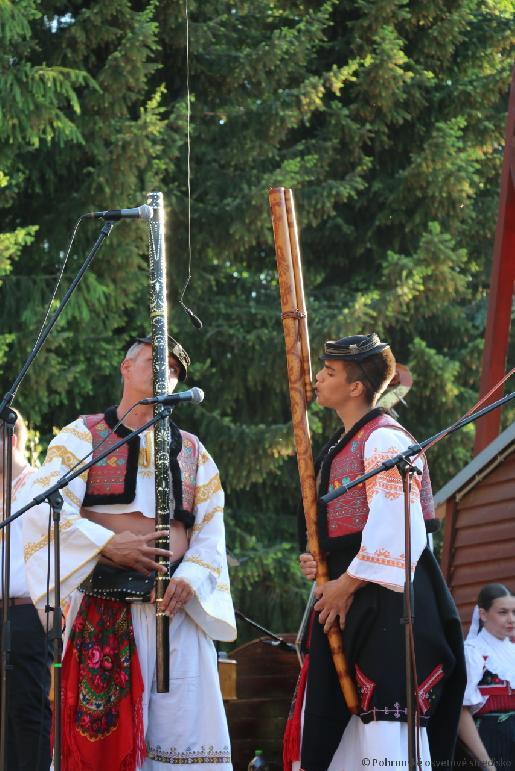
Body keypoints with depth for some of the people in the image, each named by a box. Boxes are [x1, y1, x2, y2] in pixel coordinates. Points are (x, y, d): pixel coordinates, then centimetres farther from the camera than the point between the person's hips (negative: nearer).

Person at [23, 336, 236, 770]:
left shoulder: (192, 451, 19)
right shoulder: (83, 437, 8)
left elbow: (212, 530, 11)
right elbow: (48, 511, -5)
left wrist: (191, 576, -8)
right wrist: (107, 544, -16)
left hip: (176, 604, 3)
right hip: (103, 607, -3)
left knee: (181, 720, -4)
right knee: (104, 725, -7)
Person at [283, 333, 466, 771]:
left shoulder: (384, 438, -11)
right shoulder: (342, 445, 19)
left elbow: (392, 525, -21)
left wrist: (348, 584, -16)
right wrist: (323, 564, 7)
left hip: (384, 599, -10)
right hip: (345, 599, 10)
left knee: (386, 721, -13)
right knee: (326, 721, 9)